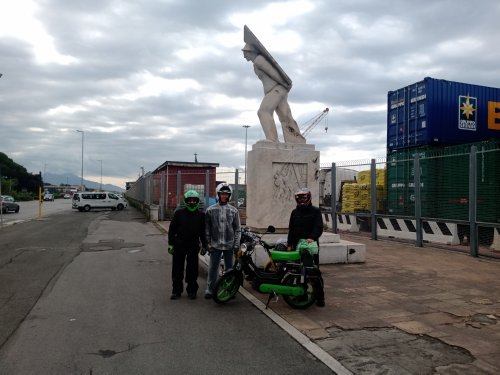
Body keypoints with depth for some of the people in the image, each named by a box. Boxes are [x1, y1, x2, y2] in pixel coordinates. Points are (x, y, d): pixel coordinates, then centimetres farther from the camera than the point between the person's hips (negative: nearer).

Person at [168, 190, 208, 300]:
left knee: (192, 270, 7)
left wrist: (204, 245, 6)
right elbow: (172, 229, 3)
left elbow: (203, 232, 9)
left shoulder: (201, 215, 3)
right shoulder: (179, 213, -1)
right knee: (177, 269, 6)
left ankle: (192, 290, 20)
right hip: (179, 245, 0)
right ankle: (176, 290, 19)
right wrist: (171, 244, -1)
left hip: (193, 246, 0)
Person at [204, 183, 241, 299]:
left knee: (229, 268, 11)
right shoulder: (211, 210, 1)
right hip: (215, 245, -1)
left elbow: (237, 229, 4)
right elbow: (207, 228, 3)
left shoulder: (234, 210, 3)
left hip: (229, 245, 1)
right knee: (213, 268, 4)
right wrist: (208, 243, -1)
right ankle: (210, 290, 15)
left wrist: (236, 244, -1)